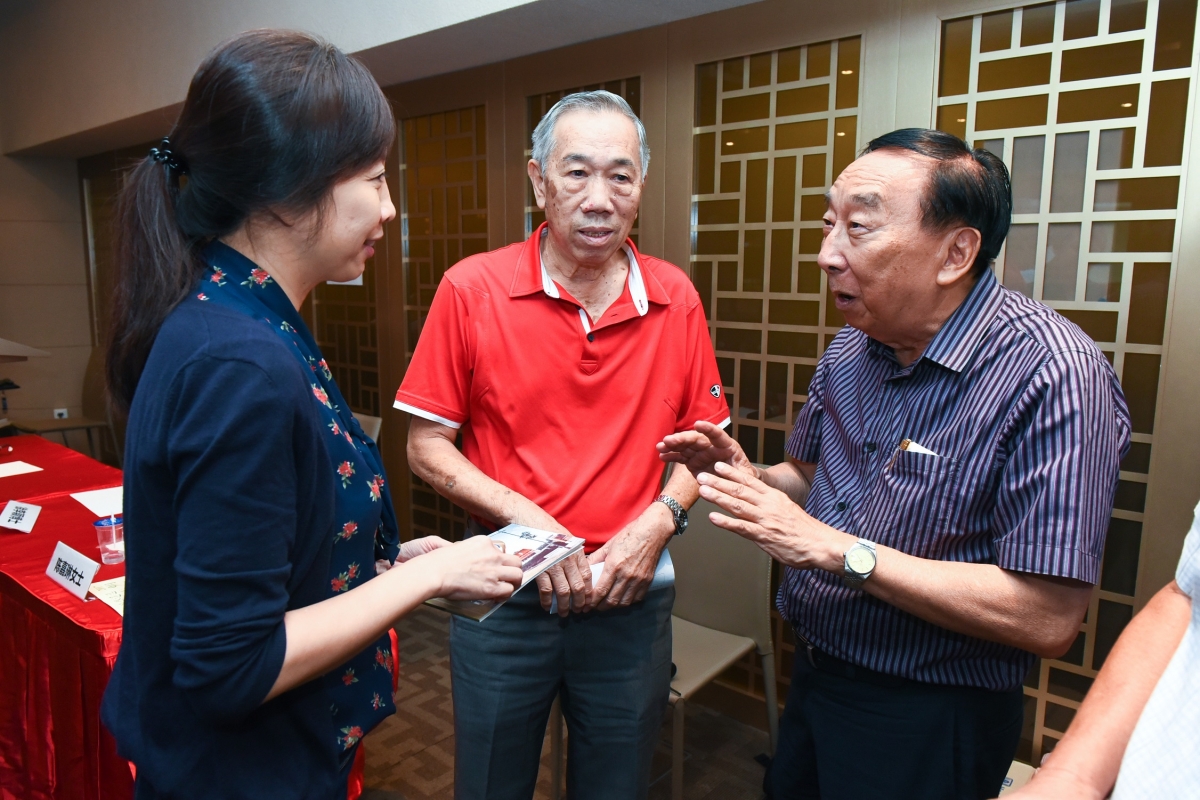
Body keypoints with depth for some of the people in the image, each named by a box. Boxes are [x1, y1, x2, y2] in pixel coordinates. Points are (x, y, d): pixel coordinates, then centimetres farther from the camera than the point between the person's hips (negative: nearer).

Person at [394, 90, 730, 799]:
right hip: (504, 595, -1)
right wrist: (527, 522, -16)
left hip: (633, 599, 2)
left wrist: (659, 521, -11)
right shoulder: (471, 289, -9)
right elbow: (427, 447, -5)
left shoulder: (676, 299, -2)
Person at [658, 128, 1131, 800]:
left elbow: (1048, 620, -27)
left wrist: (837, 549, -27)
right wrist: (748, 477, -10)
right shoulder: (852, 347, -1)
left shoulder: (1051, 374, -25)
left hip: (926, 723, -6)